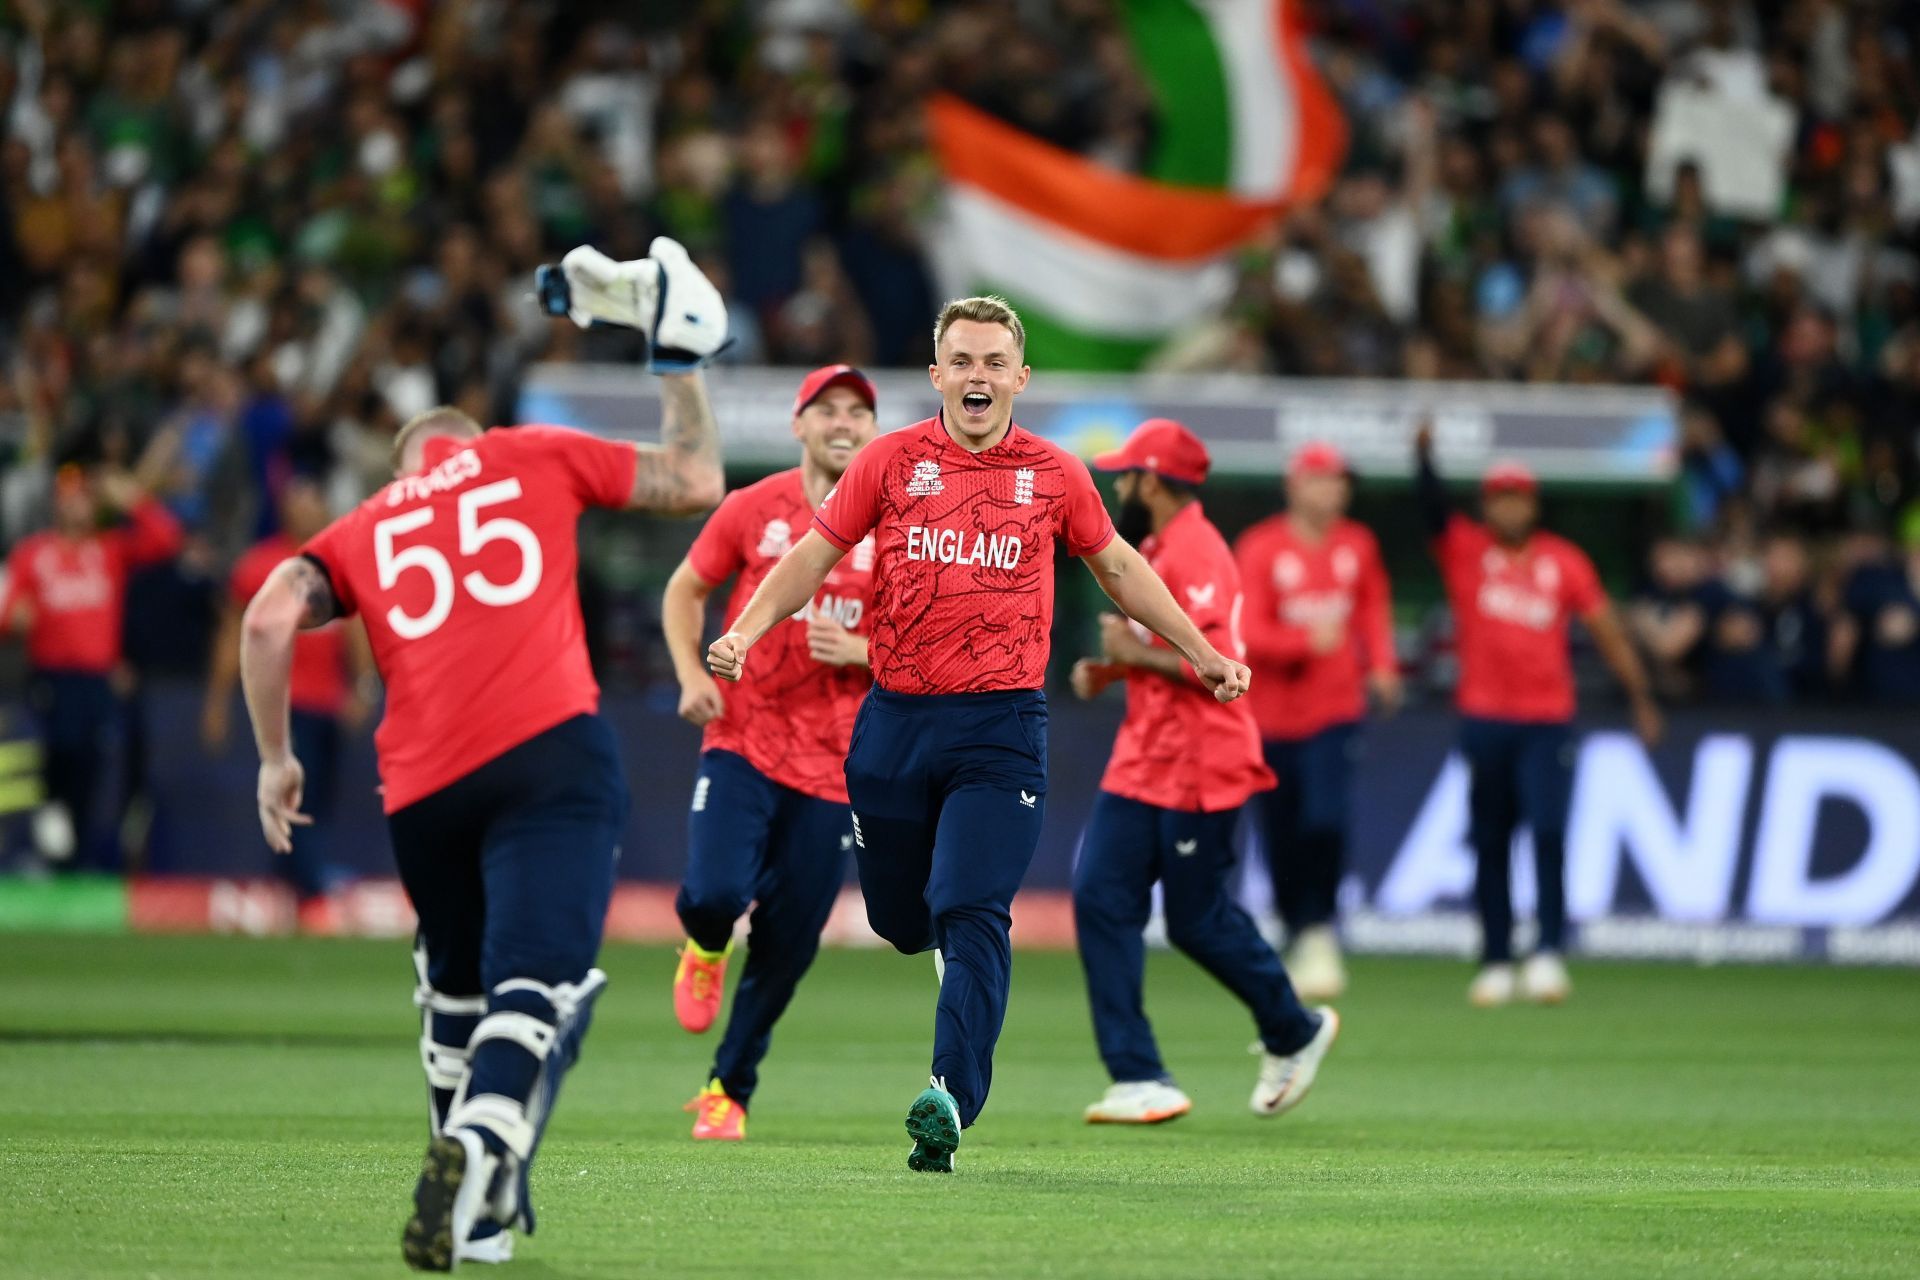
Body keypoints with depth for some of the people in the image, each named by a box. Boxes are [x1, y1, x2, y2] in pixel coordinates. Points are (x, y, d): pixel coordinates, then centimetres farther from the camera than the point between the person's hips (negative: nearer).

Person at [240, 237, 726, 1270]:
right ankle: (478, 1147, -42)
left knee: (458, 993, 24)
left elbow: (271, 616, 6)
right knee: (536, 983, -16)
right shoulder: (531, 458, 19)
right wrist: (679, 362, 35)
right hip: (551, 752, -3)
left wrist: (275, 757, 15)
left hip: (422, 788, 3)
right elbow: (694, 481, 22)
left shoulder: (363, 529, 24)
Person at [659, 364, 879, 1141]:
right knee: (716, 893, -22)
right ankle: (705, 951, 16)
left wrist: (863, 653, -14)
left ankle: (729, 1091, 22)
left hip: (833, 764, 1)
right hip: (741, 746, -1)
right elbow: (685, 591, 13)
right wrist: (691, 675, -3)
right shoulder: (753, 509, 1)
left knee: (787, 945, 3)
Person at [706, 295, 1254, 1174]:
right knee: (901, 920, 9)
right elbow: (815, 556, 7)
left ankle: (951, 1100, -22)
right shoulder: (892, 461, 3)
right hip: (896, 720, 2)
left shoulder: (1055, 476, 5)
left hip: (1001, 723, -2)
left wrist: (1202, 654, 23)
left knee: (969, 913, -16)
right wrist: (744, 632, -9)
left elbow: (1117, 567, 20)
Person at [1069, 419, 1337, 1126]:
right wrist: (1107, 669, 10)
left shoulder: (1196, 555, -17)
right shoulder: (1154, 550, 15)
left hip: (1199, 769, -10)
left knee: (1198, 921, 0)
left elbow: (1217, 665, -25)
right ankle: (1141, 1080, -3)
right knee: (1100, 899, -2)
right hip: (1140, 765, 10)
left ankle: (1294, 1033, 25)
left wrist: (1135, 654, -17)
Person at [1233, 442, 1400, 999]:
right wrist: (1306, 642, -29)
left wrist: (1381, 664, 0)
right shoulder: (1260, 550, -8)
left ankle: (1320, 929, -5)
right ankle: (1298, 939, 22)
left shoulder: (1358, 546, 5)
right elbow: (1248, 634, -14)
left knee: (1326, 818, -20)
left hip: (1336, 710, 1)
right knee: (1283, 838, 5)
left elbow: (1374, 608, 17)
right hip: (1273, 716, -1)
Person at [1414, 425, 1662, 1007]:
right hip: (1484, 718, 1)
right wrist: (1424, 456, -33)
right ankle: (1496, 963, 11)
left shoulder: (1564, 561, 5)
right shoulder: (1464, 548, 4)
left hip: (1547, 722, -1)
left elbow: (1607, 631, 8)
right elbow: (1434, 508, -14)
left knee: (1548, 831, -15)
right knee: (1490, 844, 5)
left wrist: (1641, 700, 5)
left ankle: (1549, 953, -13)